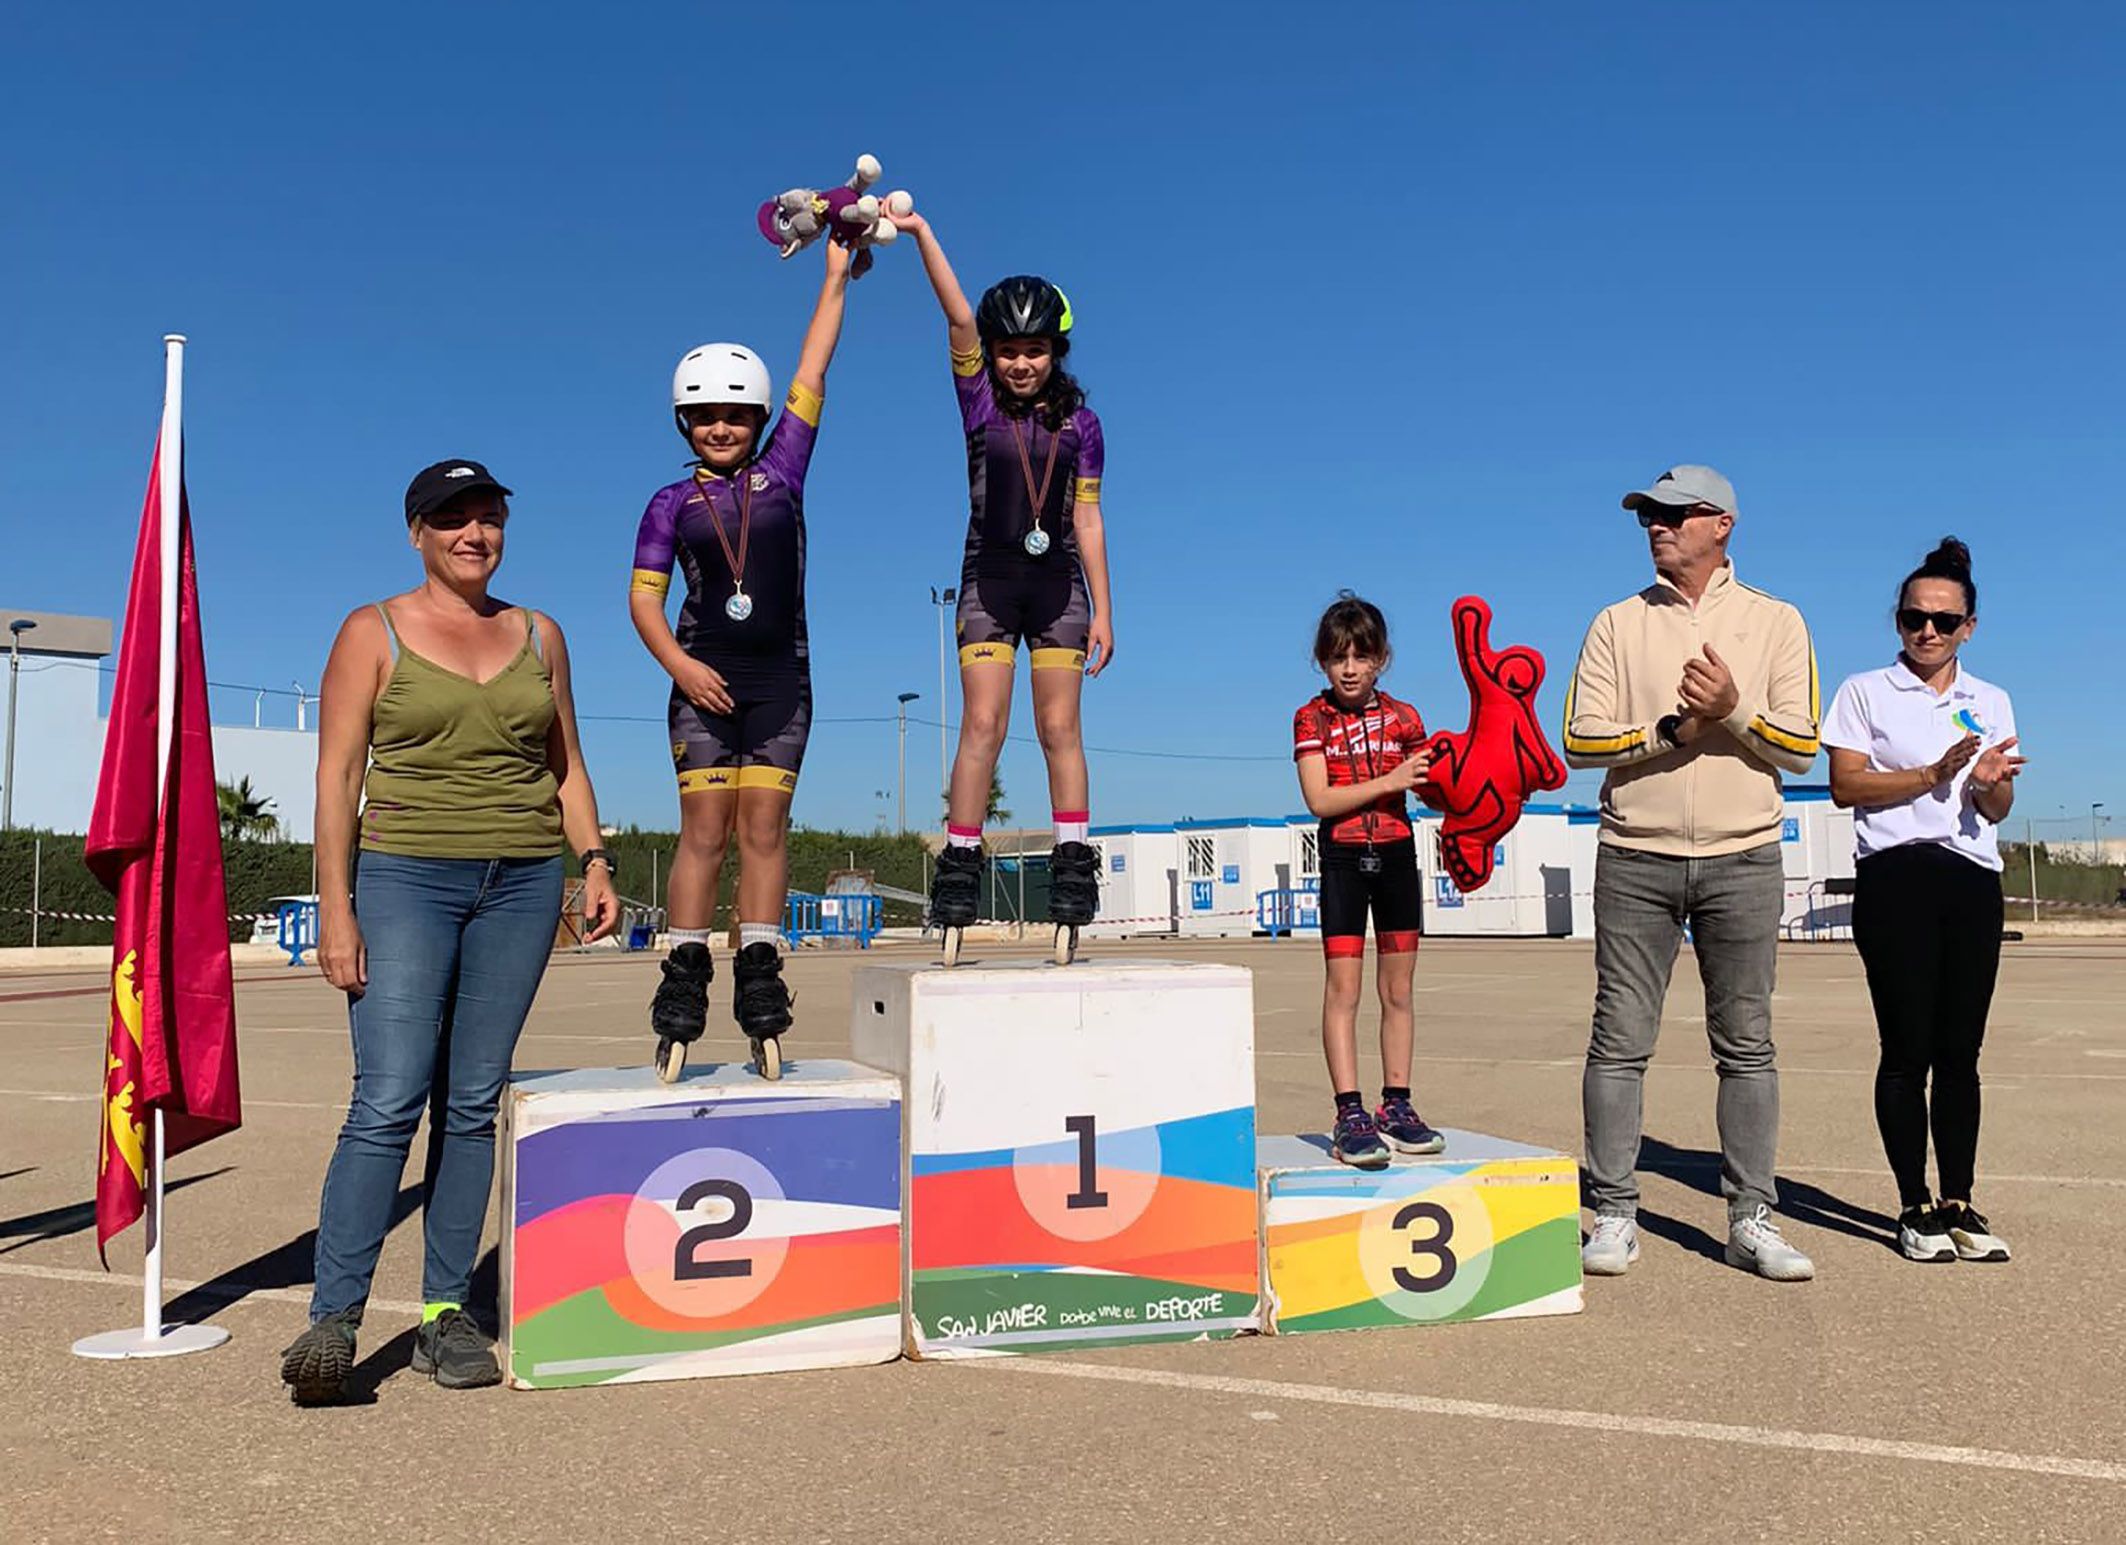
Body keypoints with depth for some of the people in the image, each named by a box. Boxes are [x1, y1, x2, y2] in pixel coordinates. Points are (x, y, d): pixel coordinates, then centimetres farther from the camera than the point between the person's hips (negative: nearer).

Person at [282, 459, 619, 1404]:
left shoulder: (538, 636, 14)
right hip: (405, 877, -3)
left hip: (522, 883, 3)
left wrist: (594, 861, 3)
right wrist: (336, 907, -9)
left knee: (473, 1102, 5)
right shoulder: (374, 633, 4)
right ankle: (332, 1317, -4)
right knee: (388, 1101, -11)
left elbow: (565, 764, 18)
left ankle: (445, 1312, 12)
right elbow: (338, 775, -1)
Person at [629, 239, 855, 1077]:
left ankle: (758, 974, 0)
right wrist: (677, 662, -13)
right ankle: (683, 982, -4)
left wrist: (835, 278, 10)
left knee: (764, 826, -2)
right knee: (705, 828, -6)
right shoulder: (672, 502, 7)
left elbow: (811, 376, 9)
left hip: (780, 678, 1)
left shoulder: (781, 470, 8)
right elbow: (642, 596, 3)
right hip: (705, 680, -1)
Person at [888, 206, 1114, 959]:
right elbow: (959, 317, -9)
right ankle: (959, 868, -3)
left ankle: (1072, 869, 3)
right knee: (983, 723, -7)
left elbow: (1087, 518, 4)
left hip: (1058, 586, 1)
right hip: (989, 582, -1)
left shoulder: (1079, 422, 5)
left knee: (1060, 730, 0)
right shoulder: (980, 401, 3)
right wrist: (921, 232, -18)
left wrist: (1102, 609, 2)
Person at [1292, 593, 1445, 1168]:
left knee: (1397, 989, 7)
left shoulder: (1403, 717, 7)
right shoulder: (1312, 718, -1)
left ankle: (1396, 1106, 16)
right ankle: (1350, 1115, -4)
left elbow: (1434, 790, 9)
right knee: (1343, 986, -6)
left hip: (1397, 855, 3)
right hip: (1343, 858, -3)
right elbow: (1319, 799, -12)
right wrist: (1388, 782, -19)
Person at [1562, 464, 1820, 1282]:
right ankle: (1613, 1215, 8)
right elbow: (1581, 738, -1)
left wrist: (1733, 708, -15)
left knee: (1747, 1045, 4)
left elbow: (1801, 748, 1)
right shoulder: (1618, 624, 8)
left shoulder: (1776, 622, 7)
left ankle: (1751, 1220, 13)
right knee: (1619, 1042, 0)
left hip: (1743, 861, 0)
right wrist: (1671, 730, -13)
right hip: (1635, 859, 0)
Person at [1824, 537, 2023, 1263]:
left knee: (1961, 1050, 4)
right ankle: (1915, 1208, 5)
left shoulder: (1991, 702, 17)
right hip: (1896, 878, -4)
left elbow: (1998, 811, 14)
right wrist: (1932, 776, -14)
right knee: (1908, 1049, -3)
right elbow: (1846, 786, -4)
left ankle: (1958, 1202, 13)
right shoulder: (1865, 691, 6)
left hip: (1973, 882, 4)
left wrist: (1991, 784, -9)